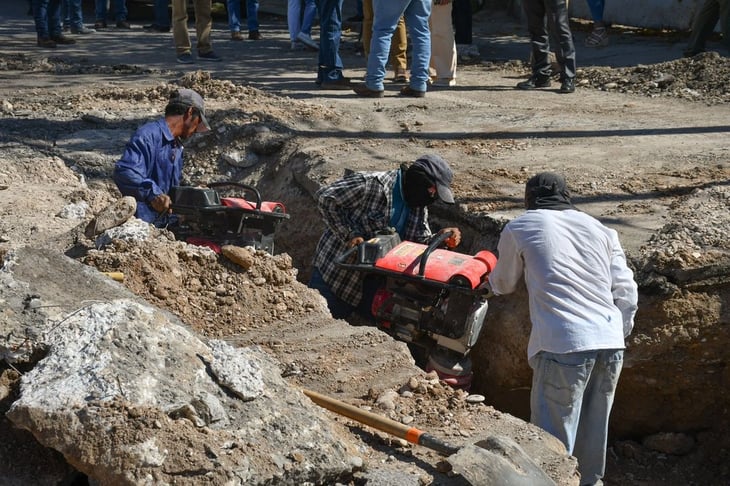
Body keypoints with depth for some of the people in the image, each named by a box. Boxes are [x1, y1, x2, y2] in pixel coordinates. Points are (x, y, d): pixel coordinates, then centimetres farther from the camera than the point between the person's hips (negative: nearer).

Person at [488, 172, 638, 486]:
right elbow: (626, 292, 14)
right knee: (593, 434, 18)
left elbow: (503, 285, 22)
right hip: (611, 345, 5)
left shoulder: (519, 228, 9)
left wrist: (493, 277, 44)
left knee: (553, 438, 0)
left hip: (563, 345, -5)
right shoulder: (600, 230, 20)